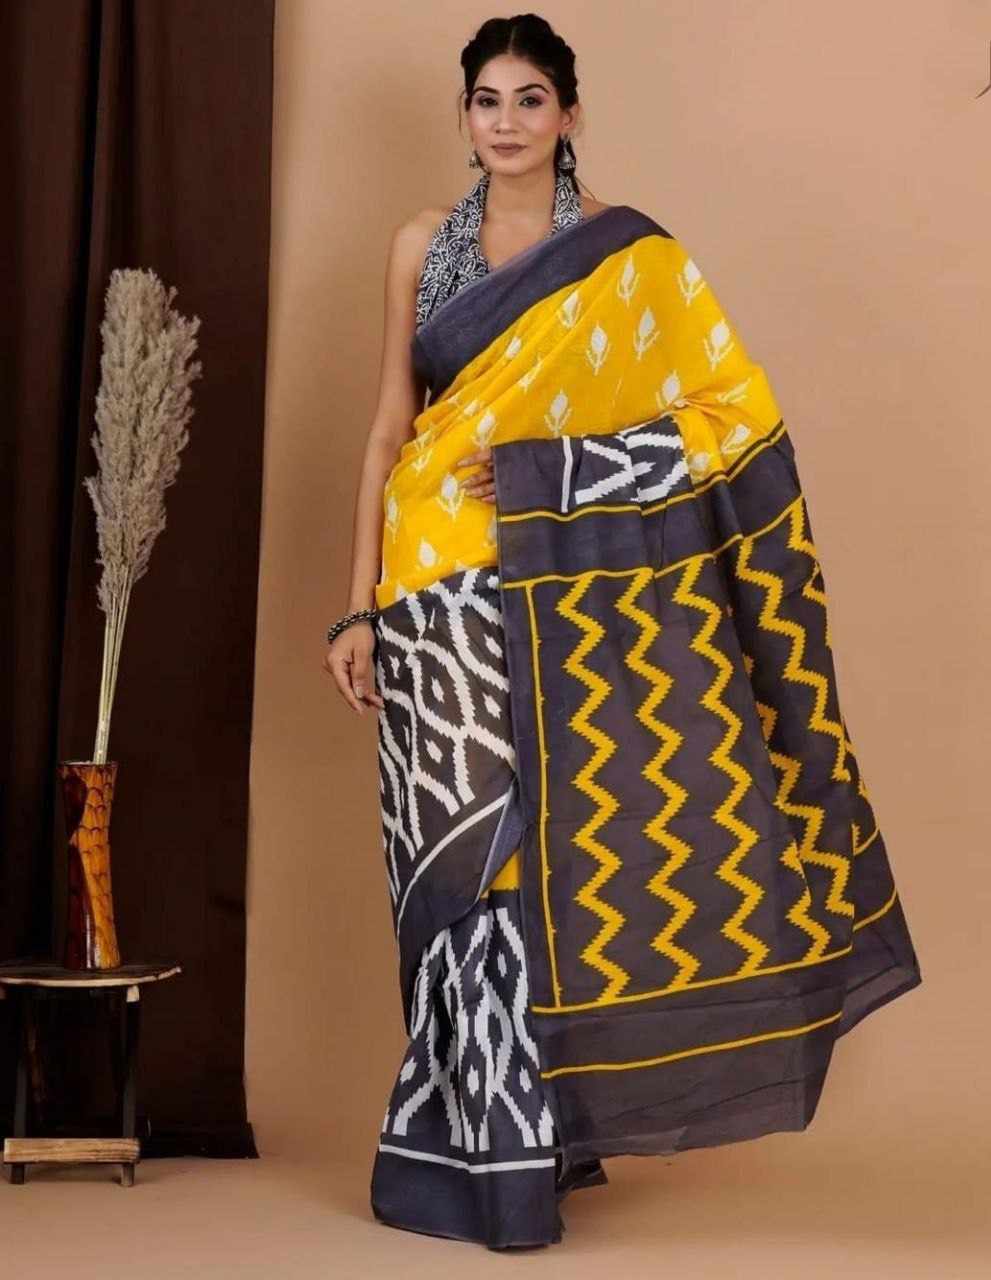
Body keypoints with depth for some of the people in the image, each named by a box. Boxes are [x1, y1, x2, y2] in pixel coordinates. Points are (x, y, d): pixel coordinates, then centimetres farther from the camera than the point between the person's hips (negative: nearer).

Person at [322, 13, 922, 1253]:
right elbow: (389, 428, 8)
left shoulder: (629, 255, 2)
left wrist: (532, 466, -11)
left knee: (549, 843, -1)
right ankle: (469, 1138, 11)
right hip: (445, 593, 2)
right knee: (461, 851, 1)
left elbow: (719, 415, -2)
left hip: (572, 593, -2)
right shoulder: (422, 246, 9)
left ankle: (531, 1135, 12)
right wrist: (360, 603, 3)